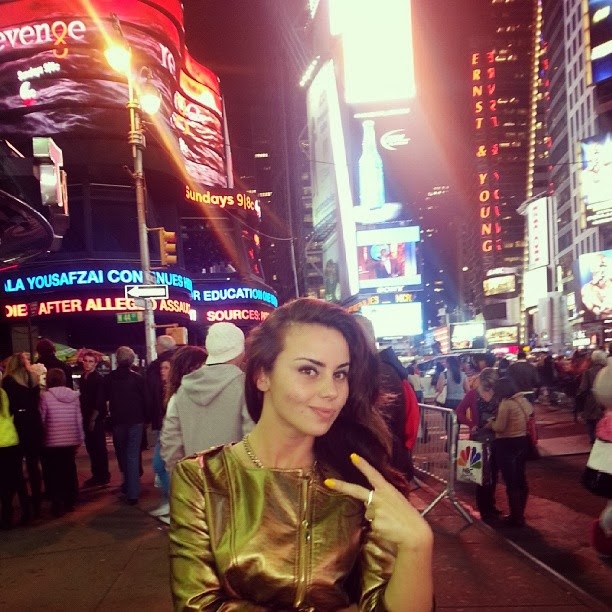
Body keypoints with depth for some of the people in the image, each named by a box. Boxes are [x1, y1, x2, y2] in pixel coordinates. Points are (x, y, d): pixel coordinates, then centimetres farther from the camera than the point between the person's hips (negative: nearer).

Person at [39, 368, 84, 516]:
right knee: (69, 471, 14)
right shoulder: (73, 395, 2)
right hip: (71, 440, 4)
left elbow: (41, 419, -8)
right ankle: (69, 502, 20)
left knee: (54, 473, 6)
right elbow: (79, 419, 5)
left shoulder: (45, 396, -9)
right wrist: (80, 438, 13)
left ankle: (58, 504, 4)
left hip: (52, 441, -4)